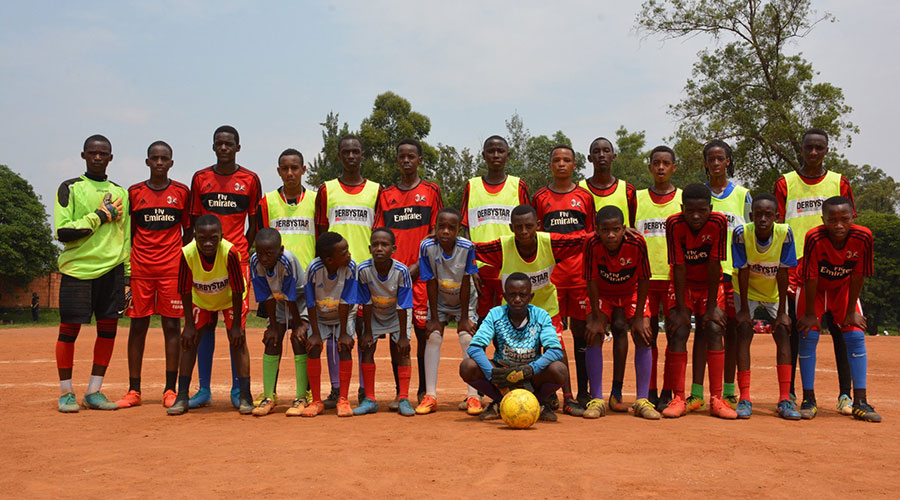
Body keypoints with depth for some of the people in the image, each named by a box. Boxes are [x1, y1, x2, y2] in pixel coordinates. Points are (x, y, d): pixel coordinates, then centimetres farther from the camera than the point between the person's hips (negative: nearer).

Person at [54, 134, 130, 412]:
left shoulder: (120, 193, 14)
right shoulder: (70, 188, 2)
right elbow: (63, 232, -9)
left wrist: (128, 275, 11)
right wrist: (99, 216, -10)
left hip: (112, 270, 4)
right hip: (77, 269, -3)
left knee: (108, 328, 2)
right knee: (69, 329, 0)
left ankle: (94, 392, 12)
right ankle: (66, 393, 13)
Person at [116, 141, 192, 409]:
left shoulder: (182, 192, 6)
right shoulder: (134, 192, 8)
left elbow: (188, 231, 10)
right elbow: (129, 233, 11)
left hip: (172, 269, -1)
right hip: (140, 269, 1)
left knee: (172, 326, -1)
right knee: (138, 326, 3)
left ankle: (170, 390, 5)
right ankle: (133, 391, 10)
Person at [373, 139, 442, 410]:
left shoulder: (431, 191, 6)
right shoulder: (386, 195, 13)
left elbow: (436, 233, 1)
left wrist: (417, 266, -8)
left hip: (422, 272, -2)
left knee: (423, 331, -1)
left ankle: (424, 390, 10)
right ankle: (399, 392, 10)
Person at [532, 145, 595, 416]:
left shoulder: (585, 196, 10)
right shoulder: (540, 197, 10)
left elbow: (593, 235, 12)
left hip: (580, 272, 0)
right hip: (550, 272, 1)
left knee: (580, 331, 1)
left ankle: (583, 394, 6)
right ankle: (566, 395, 6)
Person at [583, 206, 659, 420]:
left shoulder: (637, 243, -30)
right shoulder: (592, 244, -31)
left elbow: (644, 280, -18)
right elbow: (592, 282, -22)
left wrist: (639, 317, -16)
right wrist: (597, 318, -21)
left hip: (631, 293, 1)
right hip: (602, 294, 0)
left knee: (643, 336, -14)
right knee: (594, 335, -18)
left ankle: (642, 400, -8)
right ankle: (596, 400, -12)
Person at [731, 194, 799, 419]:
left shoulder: (785, 233, -24)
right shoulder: (741, 233, -26)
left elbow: (783, 273, -19)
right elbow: (742, 273, -21)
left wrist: (782, 312, -16)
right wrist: (744, 310, -18)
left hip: (774, 292, 1)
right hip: (747, 290, -1)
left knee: (783, 333, -10)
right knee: (744, 332, -14)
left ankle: (785, 400, -6)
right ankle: (744, 399, -10)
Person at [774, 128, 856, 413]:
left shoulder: (839, 183, 9)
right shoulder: (785, 183, 6)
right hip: (795, 265, 0)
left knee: (839, 328, 0)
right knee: (793, 329, 4)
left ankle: (845, 394, 7)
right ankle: (789, 392, 12)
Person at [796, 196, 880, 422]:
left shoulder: (863, 237, -27)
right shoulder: (814, 238, -33)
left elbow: (858, 275, -16)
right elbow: (810, 277, -25)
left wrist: (851, 311, -10)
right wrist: (810, 314, -18)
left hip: (843, 289, 2)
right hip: (813, 289, -2)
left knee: (856, 336, -7)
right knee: (808, 335, -11)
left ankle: (860, 402, -2)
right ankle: (809, 401, -2)